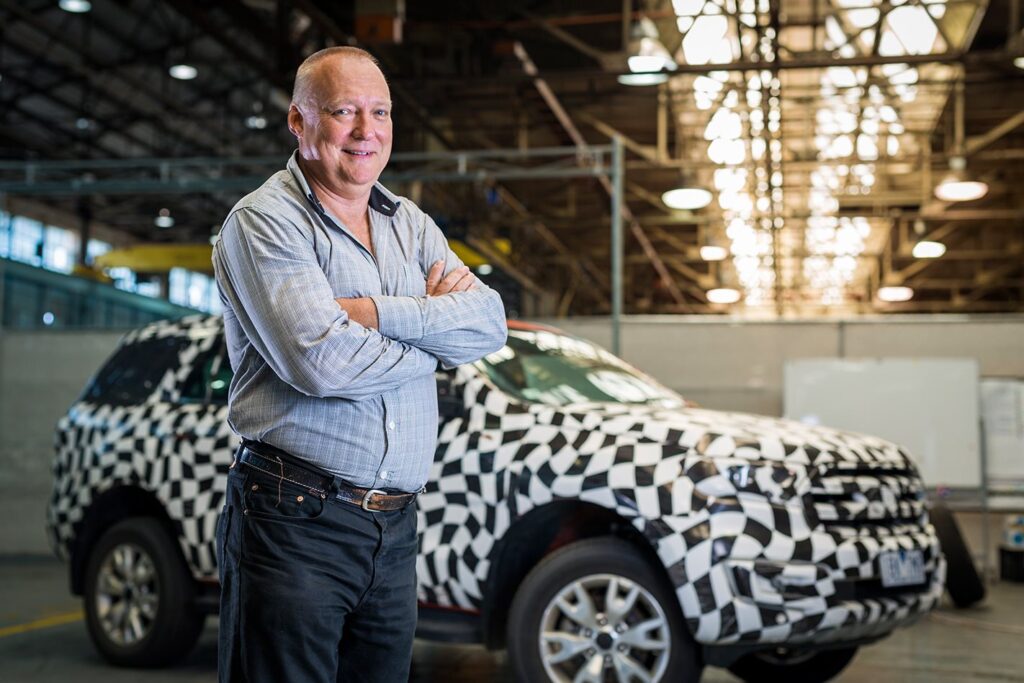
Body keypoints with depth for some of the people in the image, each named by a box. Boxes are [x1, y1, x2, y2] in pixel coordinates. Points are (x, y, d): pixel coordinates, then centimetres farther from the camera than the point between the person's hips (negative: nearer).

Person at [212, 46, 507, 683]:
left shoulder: (411, 224, 15)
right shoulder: (264, 220, -6)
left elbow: (489, 321, 1)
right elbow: (321, 361, -19)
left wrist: (378, 312, -13)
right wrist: (433, 323, -4)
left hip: (396, 527, 6)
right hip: (296, 519, -6)